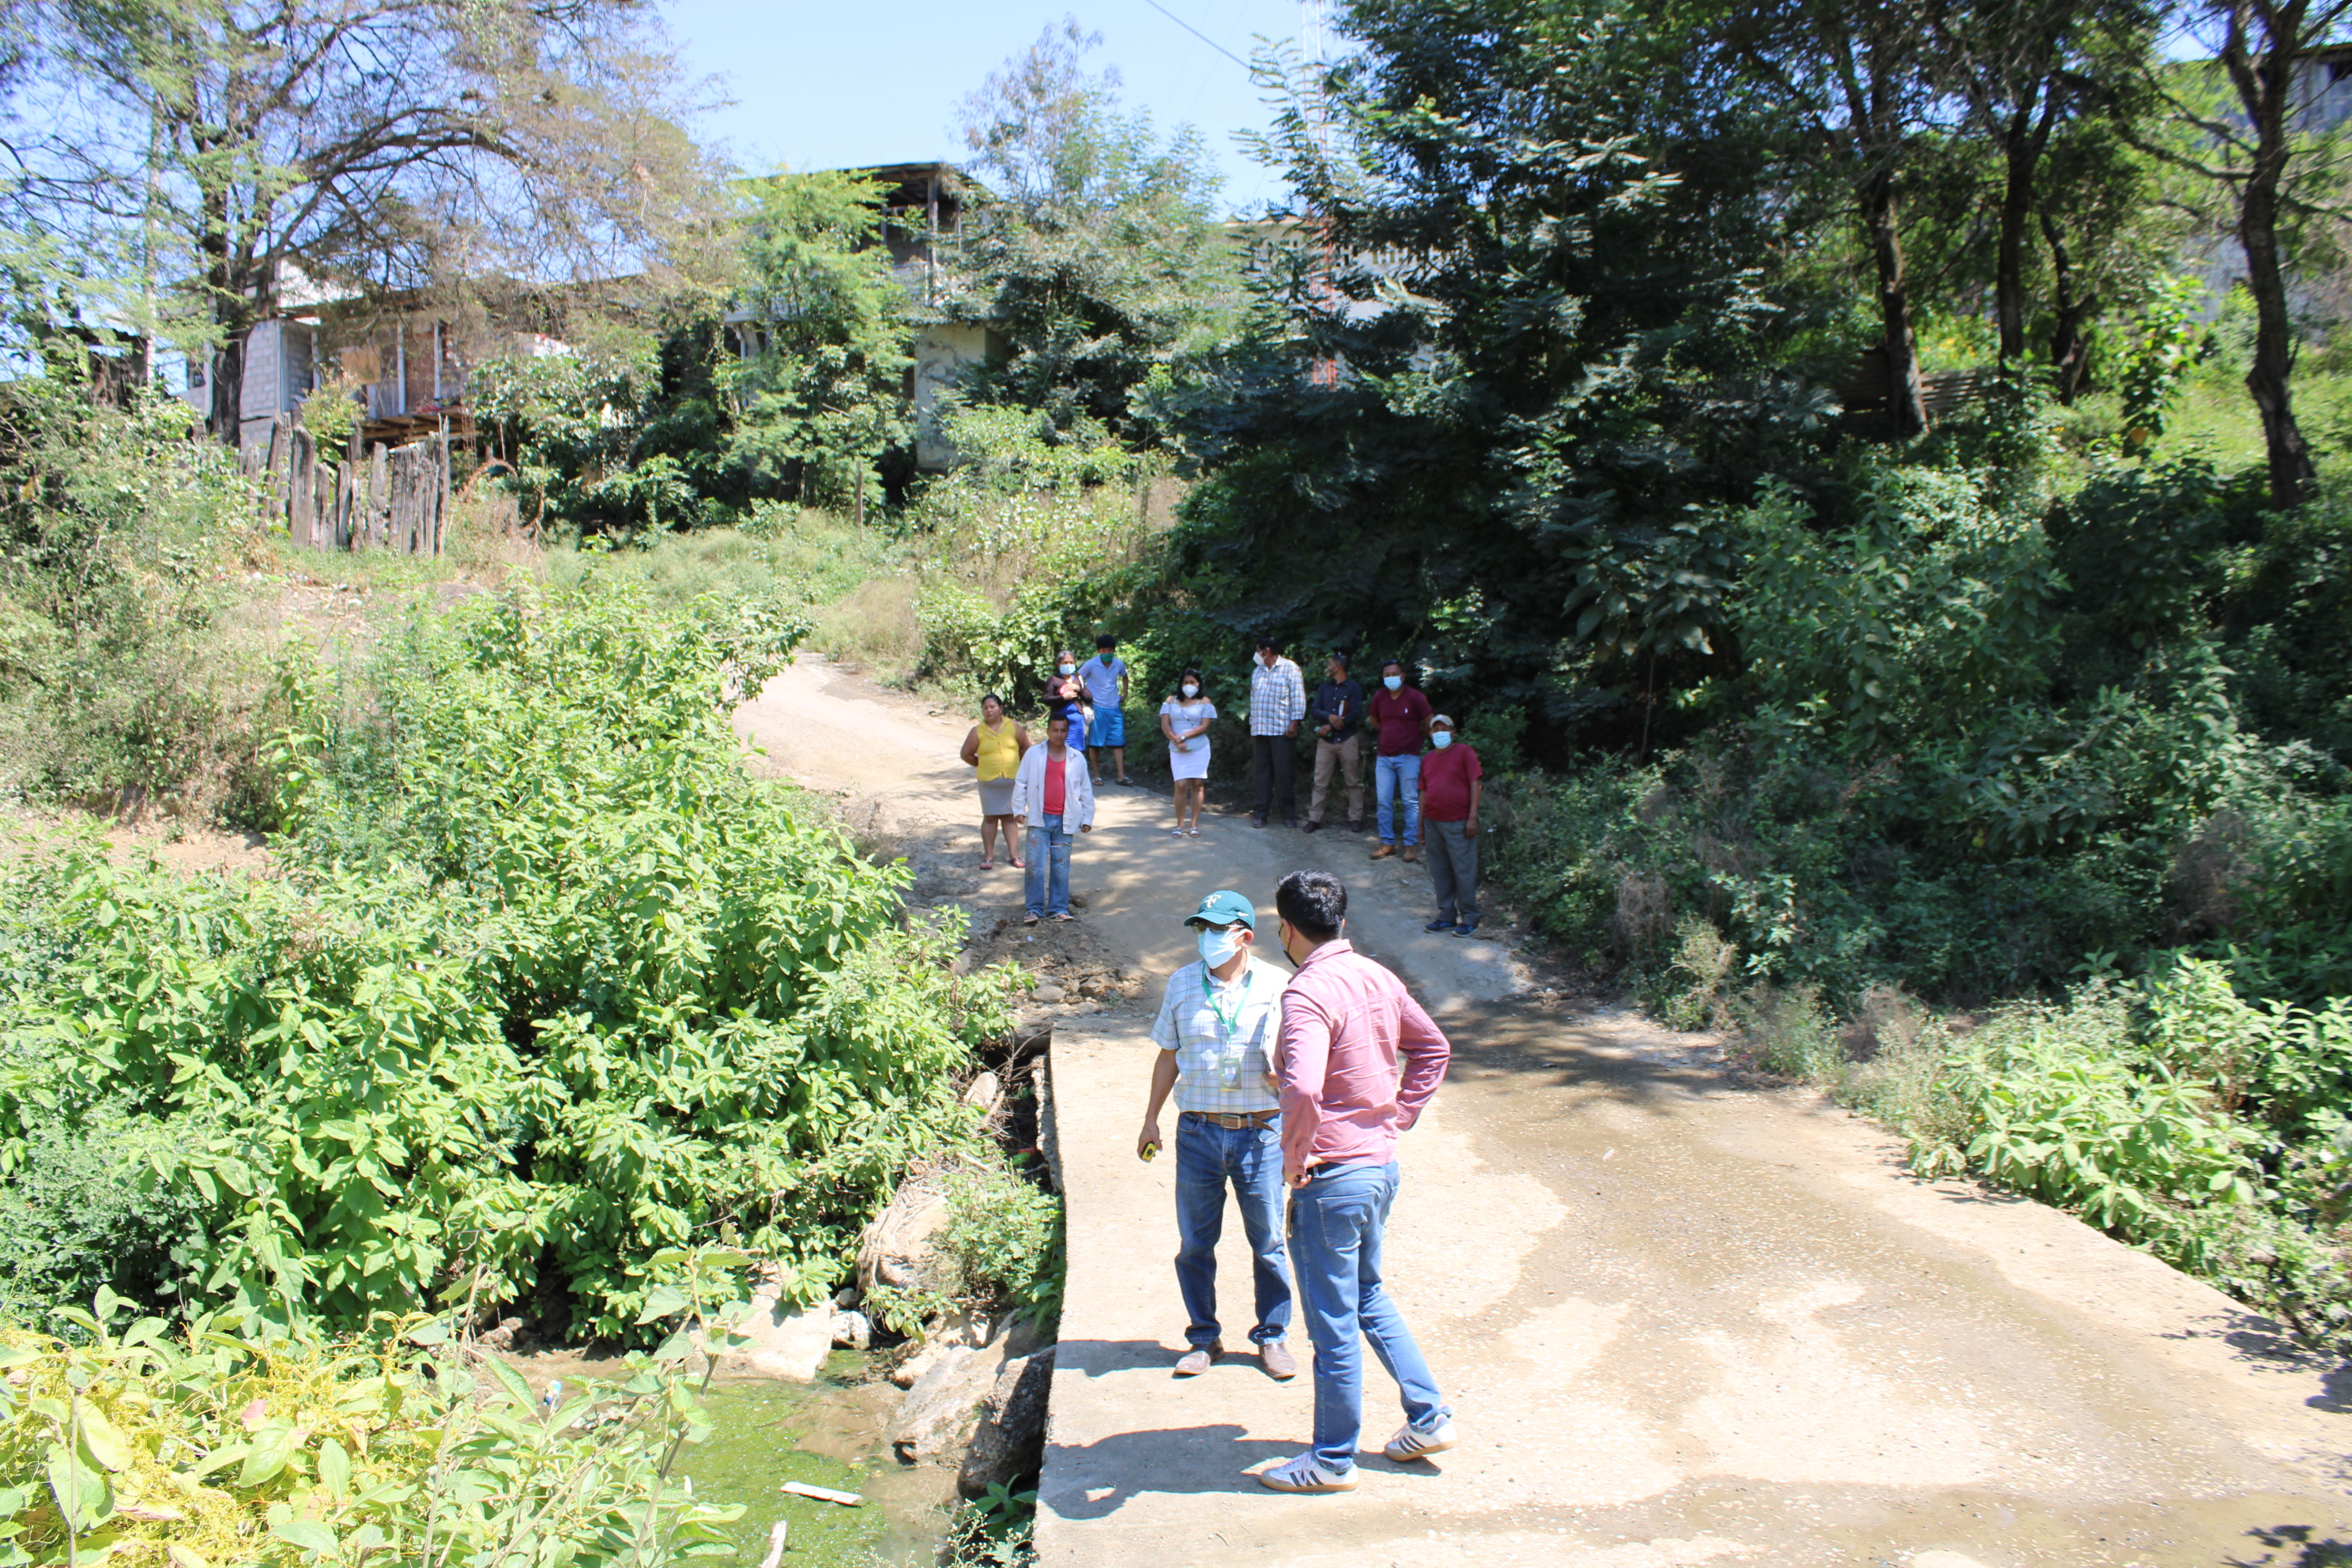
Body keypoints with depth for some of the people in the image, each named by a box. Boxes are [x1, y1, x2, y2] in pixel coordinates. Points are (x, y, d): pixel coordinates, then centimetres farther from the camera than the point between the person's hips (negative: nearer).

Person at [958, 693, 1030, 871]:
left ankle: (1013, 853, 14)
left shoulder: (1013, 727, 2)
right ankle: (988, 855, 10)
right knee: (990, 817, 3)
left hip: (1012, 780, 1)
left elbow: (1025, 747, 12)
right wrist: (982, 765, 7)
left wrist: (1017, 765, 10)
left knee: (1010, 816, 8)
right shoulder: (978, 731, -2)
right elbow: (966, 754, 5)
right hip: (989, 781, -1)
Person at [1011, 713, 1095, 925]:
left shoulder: (1077, 758, 7)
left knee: (1061, 867, 5)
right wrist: (1019, 810, 0)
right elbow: (1021, 783, 6)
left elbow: (1086, 790, 11)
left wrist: (1087, 818, 9)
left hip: (1064, 821, 1)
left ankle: (1058, 908, 13)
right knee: (1035, 866, -5)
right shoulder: (1033, 754, 2)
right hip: (1039, 820, -1)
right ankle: (1035, 909, 2)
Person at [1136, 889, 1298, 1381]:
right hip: (1198, 1132, 2)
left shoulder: (1276, 986, -3)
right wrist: (1150, 1119, 14)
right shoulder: (1182, 984, 4)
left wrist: (1280, 1073, -21)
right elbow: (1169, 1057, 13)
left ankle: (1272, 1337, 24)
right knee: (1195, 1243, 9)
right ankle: (1203, 1338, 26)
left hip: (1260, 1132, -2)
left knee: (1268, 1243, 6)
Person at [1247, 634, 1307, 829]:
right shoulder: (1257, 671, 18)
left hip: (1281, 730, -6)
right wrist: (1252, 726, 16)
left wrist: (1294, 724, -13)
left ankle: (1289, 813, 4)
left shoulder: (1289, 668, -2)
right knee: (1263, 772, 5)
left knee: (1282, 772, -4)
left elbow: (1298, 697, -6)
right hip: (1259, 730, 6)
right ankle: (1262, 812, 8)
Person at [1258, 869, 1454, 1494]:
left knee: (1333, 1324, 6)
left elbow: (1304, 1090, -36)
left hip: (1331, 1178, -9)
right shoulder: (1378, 979, 4)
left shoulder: (1308, 993, -22)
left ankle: (1333, 1460, 21)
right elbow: (1433, 1048, 18)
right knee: (1368, 1297, 26)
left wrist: (1295, 1158, -19)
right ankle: (1429, 1417, 31)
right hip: (1382, 1164, 9)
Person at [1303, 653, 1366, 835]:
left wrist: (1330, 727, -11)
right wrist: (1329, 716, -17)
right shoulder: (1324, 688, 15)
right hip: (1326, 741, 3)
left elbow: (1355, 714, -9)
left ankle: (1355, 818, 8)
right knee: (1320, 782, 0)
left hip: (1347, 739, -3)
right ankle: (1314, 818, 2)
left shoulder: (1354, 687, 1)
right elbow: (1313, 710, 5)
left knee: (1353, 782, 1)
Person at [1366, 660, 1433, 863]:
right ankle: (1387, 842, 11)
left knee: (1410, 801, 0)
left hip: (1408, 757, -4)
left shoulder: (1414, 696, -9)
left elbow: (1428, 722, 1)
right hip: (1384, 756, 4)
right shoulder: (1379, 696, 3)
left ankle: (1411, 844, 7)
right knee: (1384, 802, 3)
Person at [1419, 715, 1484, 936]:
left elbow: (1475, 785, -6)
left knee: (1464, 871, -2)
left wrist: (1473, 817, -12)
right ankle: (1446, 916, 18)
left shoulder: (1465, 752, -3)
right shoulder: (1428, 759, 14)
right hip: (1433, 822, 6)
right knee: (1440, 872, 9)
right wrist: (1421, 823, 14)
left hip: (1458, 822, -6)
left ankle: (1469, 919, 6)